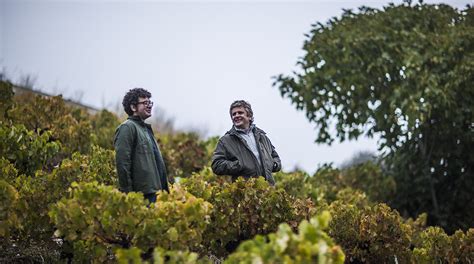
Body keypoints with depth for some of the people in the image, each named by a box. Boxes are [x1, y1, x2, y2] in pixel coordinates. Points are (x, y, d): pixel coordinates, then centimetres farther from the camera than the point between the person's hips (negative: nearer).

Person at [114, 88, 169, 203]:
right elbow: (122, 162, -17)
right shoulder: (127, 127, -8)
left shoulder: (146, 128, 24)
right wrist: (127, 192, -20)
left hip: (152, 191, 10)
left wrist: (164, 188, 22)